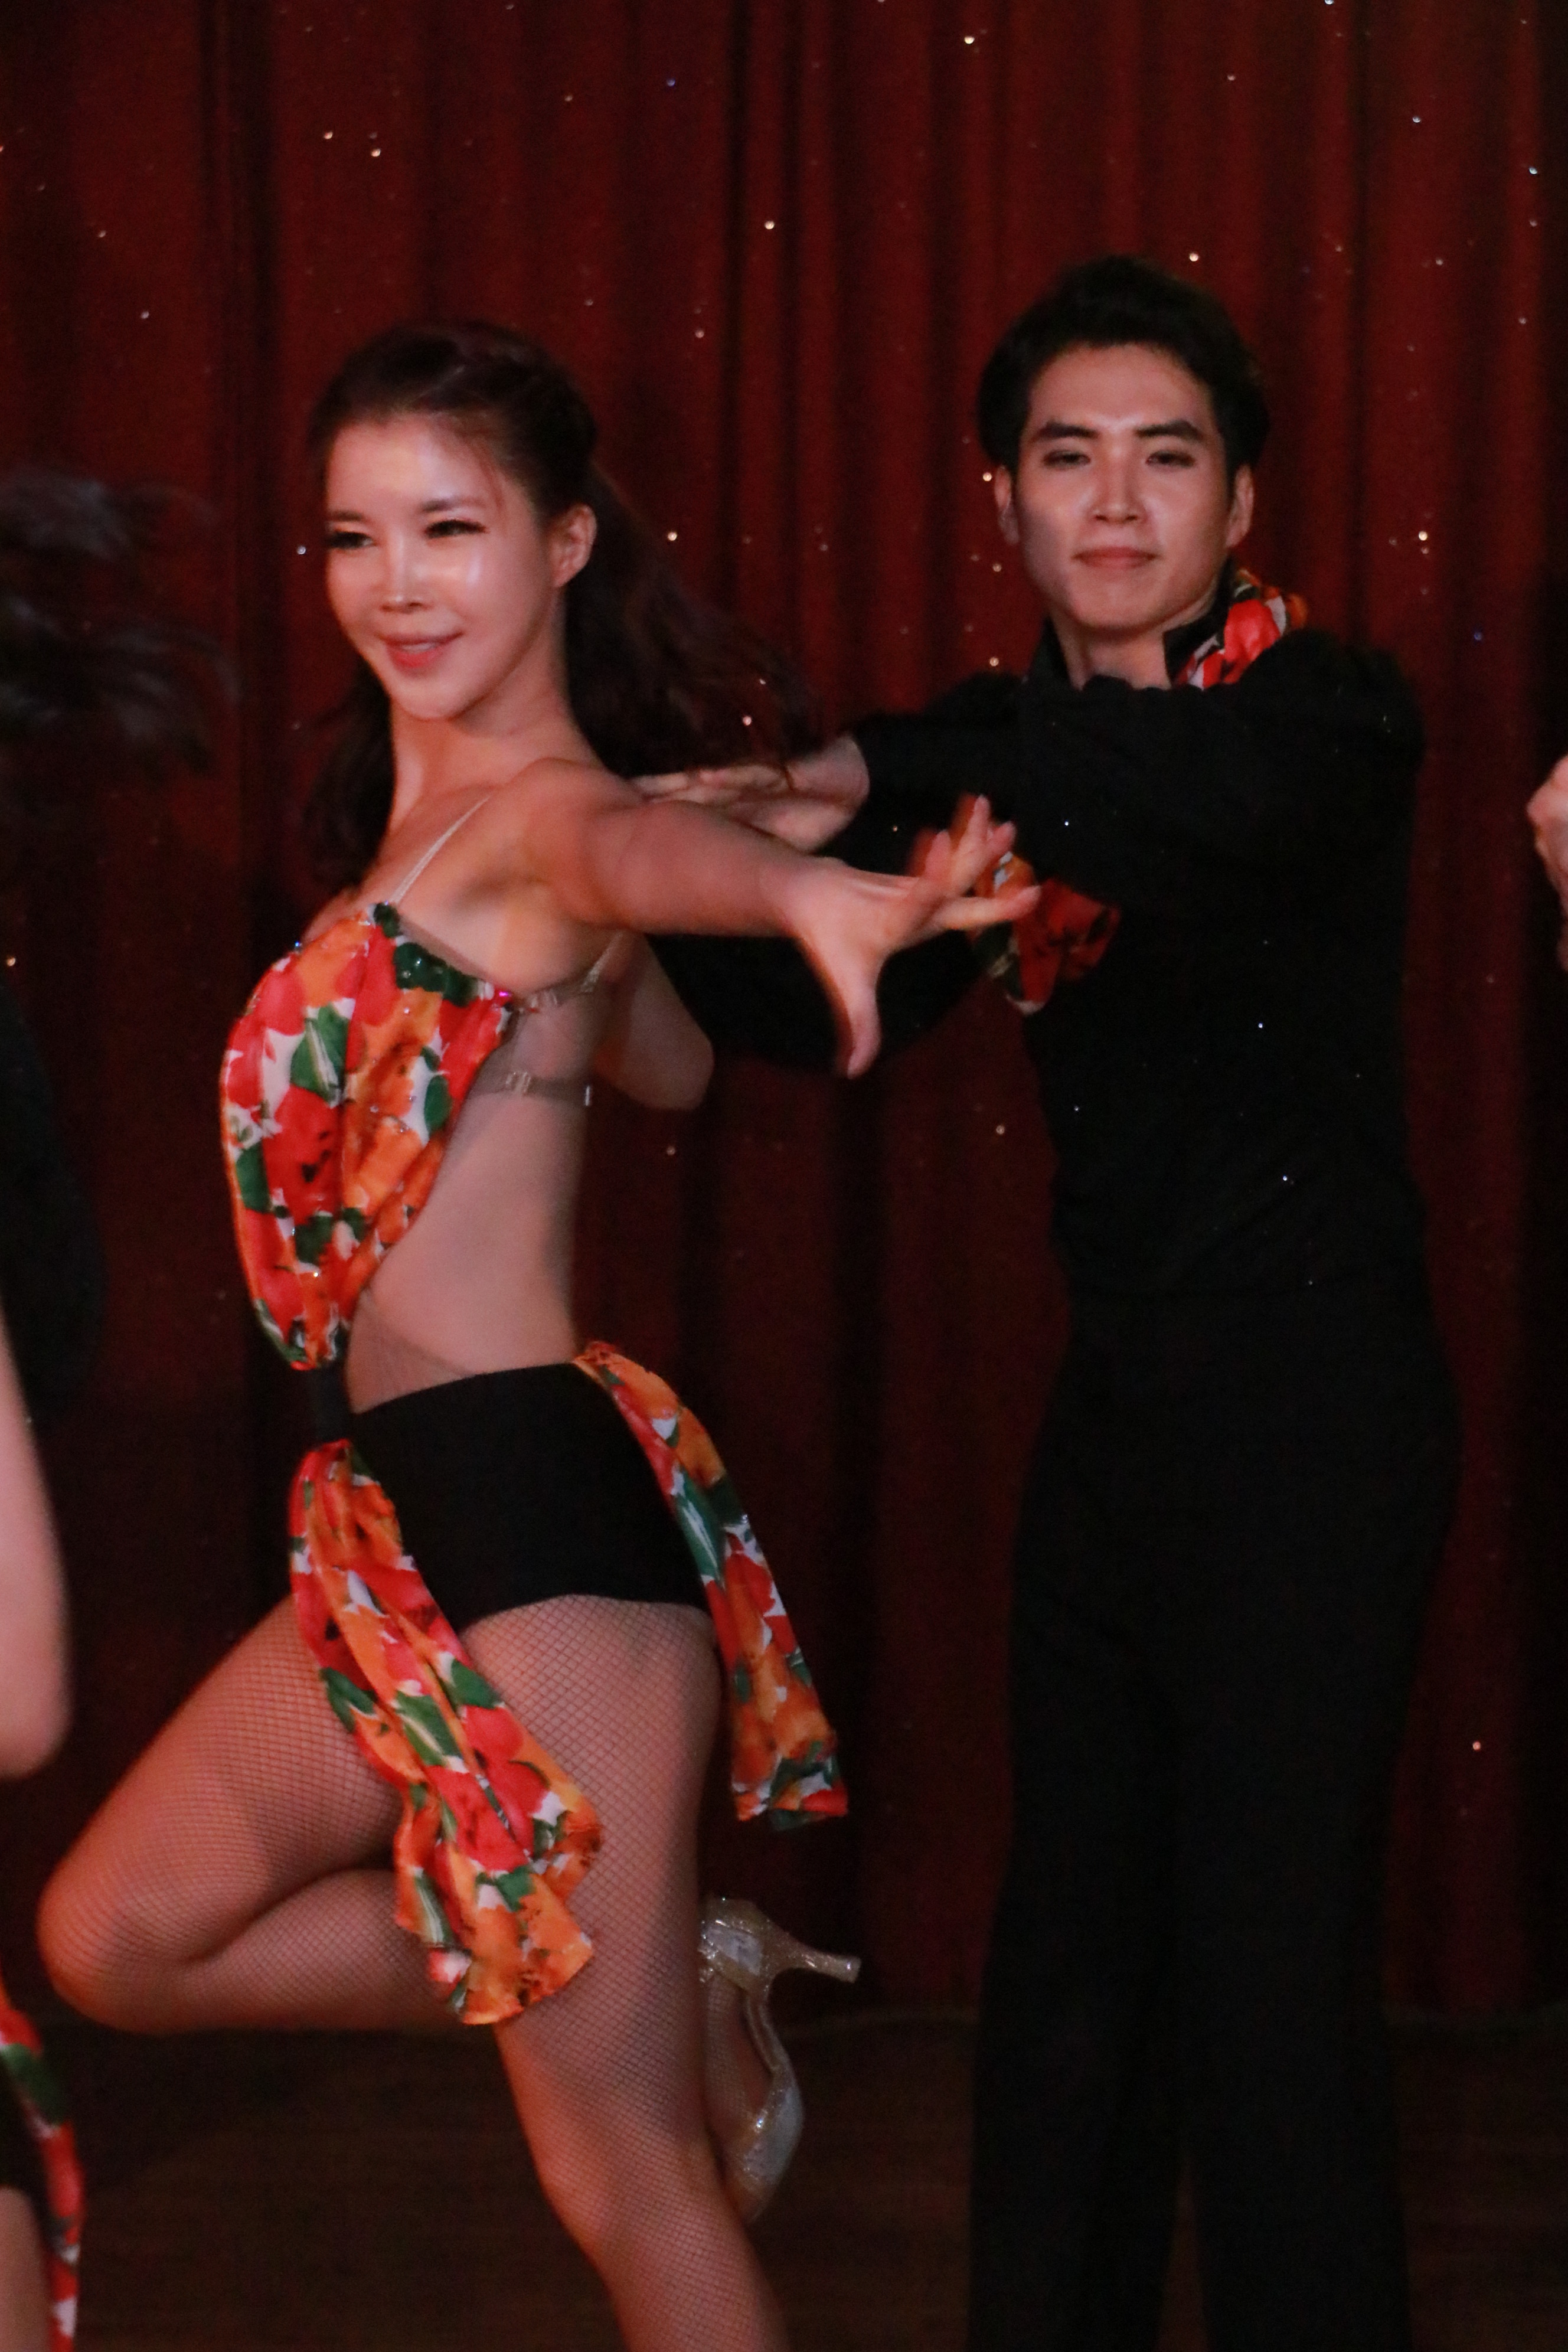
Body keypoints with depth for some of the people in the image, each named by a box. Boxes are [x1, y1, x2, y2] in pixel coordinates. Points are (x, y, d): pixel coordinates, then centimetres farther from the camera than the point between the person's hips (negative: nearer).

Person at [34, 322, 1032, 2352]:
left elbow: (644, 843, -40)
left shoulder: (535, 813, -12)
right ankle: (662, 1982, 20)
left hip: (531, 1508, -10)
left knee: (629, 2183, -3)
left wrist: (814, 895, -61)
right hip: (410, 1512, 10)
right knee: (119, 1939, 18)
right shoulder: (426, 805, 15)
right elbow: (676, 1061, 29)